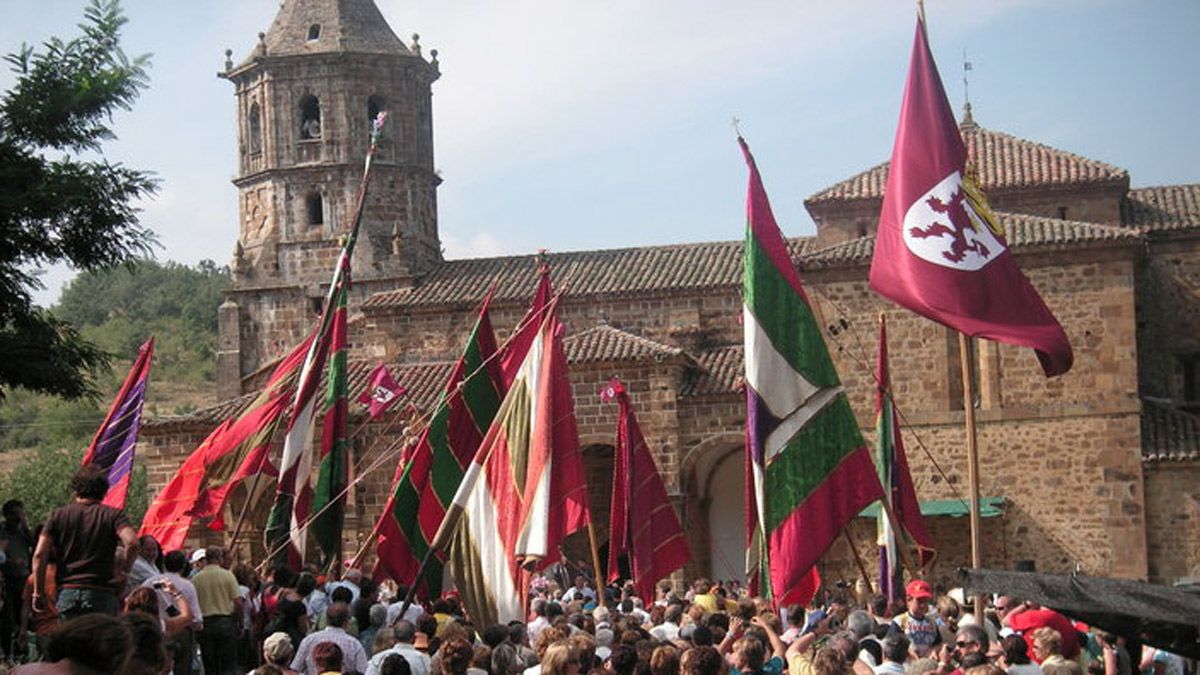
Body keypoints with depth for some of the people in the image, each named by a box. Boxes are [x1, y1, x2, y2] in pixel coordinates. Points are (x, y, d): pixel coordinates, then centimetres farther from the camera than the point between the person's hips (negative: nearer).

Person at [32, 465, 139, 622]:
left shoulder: (58, 515, 9)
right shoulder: (113, 515, 2)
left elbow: (39, 555, 0)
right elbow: (132, 542, -16)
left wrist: (38, 592, 5)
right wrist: (124, 571, -1)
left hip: (66, 592, 2)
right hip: (101, 592, -2)